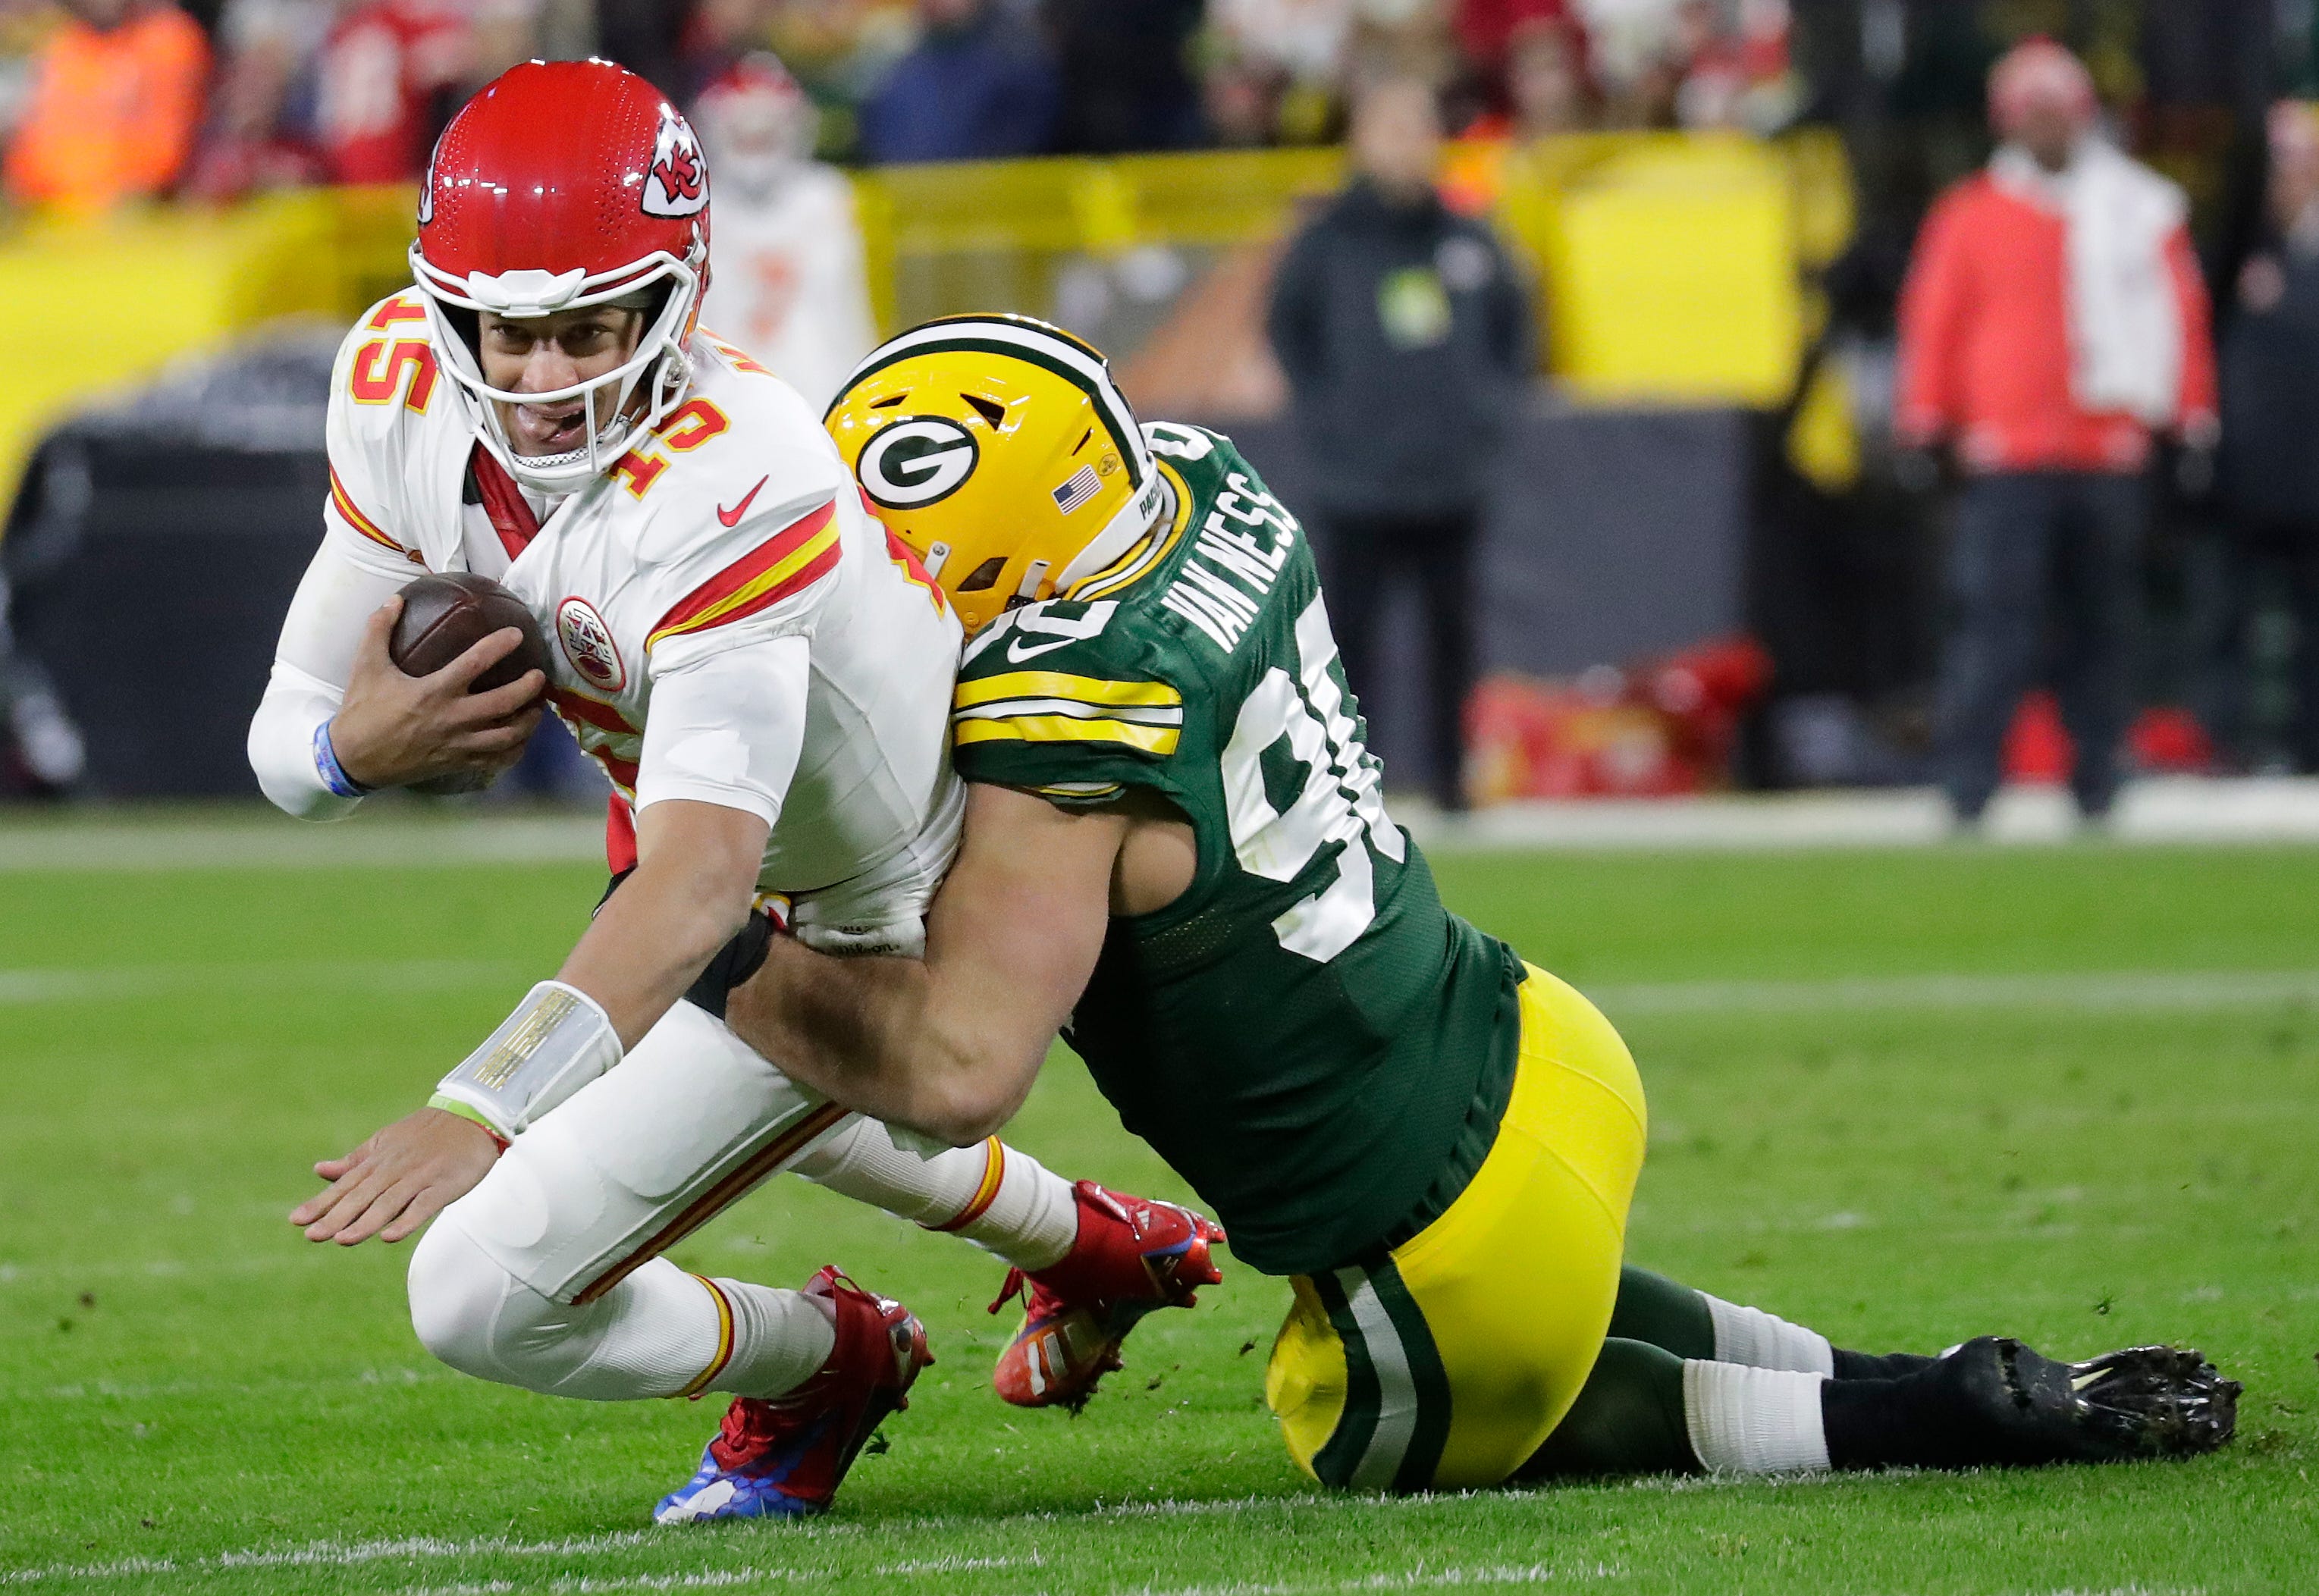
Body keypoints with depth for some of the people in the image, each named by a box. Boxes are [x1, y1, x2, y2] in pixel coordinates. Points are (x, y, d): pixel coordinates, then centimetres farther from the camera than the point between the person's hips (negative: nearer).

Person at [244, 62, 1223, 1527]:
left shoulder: (734, 487, -42)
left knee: (483, 1294, -12)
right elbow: (291, 741, -13)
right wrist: (364, 745, -39)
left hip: (865, 923, -8)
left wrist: (480, 1109, -62)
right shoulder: (405, 391, -19)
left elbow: (702, 882, -50)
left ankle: (823, 1361, 18)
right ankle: (1096, 1249, 61)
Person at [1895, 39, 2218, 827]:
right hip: (2008, 460, -2)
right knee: (1995, 619, -11)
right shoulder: (1971, 215, 6)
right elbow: (1933, 319, 7)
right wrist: (1923, 425, 3)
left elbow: (2183, 311, 13)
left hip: (2112, 455, 2)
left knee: (2102, 624, 7)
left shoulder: (2142, 209, 9)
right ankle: (1966, 785, -12)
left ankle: (2096, 784, 14)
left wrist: (2193, 415, 9)